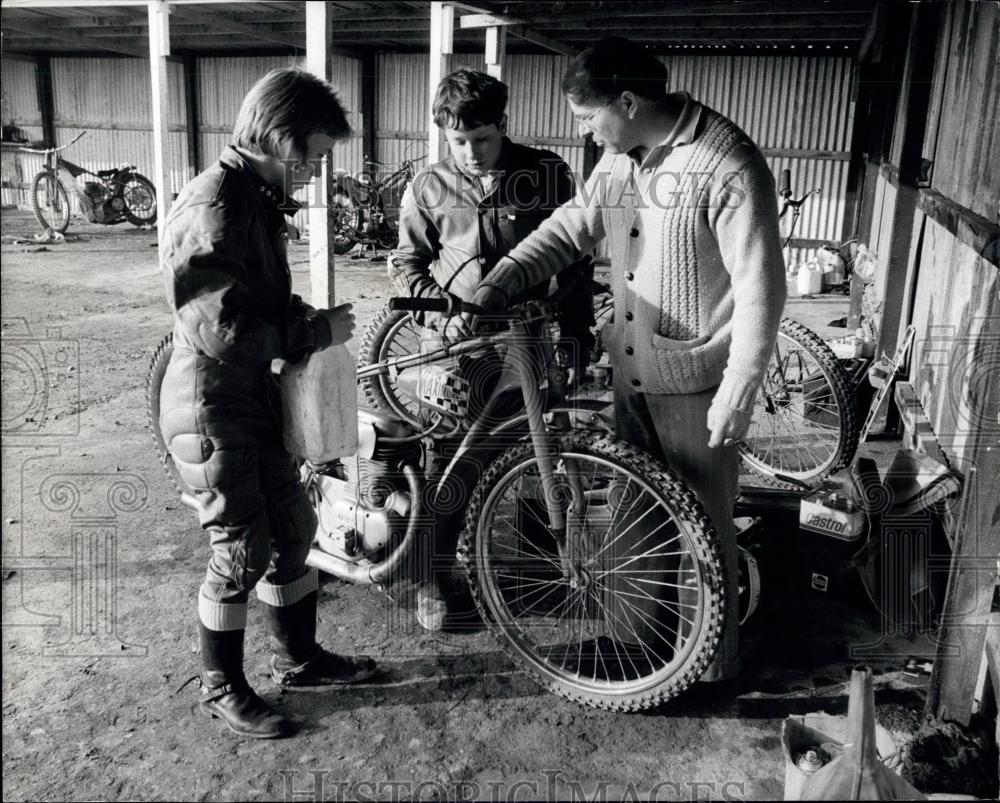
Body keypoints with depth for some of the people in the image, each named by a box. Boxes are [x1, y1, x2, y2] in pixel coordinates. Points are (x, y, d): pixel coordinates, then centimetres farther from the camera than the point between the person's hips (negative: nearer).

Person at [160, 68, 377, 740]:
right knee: (242, 553, 2)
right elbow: (223, 330, -28)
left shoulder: (258, 197, 9)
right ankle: (223, 689, 24)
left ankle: (299, 658, 35)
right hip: (212, 410, -9)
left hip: (254, 396, 9)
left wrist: (312, 320, 3)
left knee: (294, 528, 16)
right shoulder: (214, 207, -22)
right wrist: (319, 330, -18)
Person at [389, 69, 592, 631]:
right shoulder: (429, 188, 2)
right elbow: (408, 264, 9)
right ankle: (435, 573, 15)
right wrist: (440, 310, -8)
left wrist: (579, 327, 2)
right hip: (456, 340, 0)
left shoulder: (546, 174, -1)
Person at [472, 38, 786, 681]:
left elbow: (759, 289, -20)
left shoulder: (727, 166, -20)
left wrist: (738, 394, -20)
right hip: (632, 370, 8)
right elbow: (571, 227, 12)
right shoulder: (620, 158, 4)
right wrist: (498, 284, 0)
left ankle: (713, 664, 26)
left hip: (696, 386, -7)